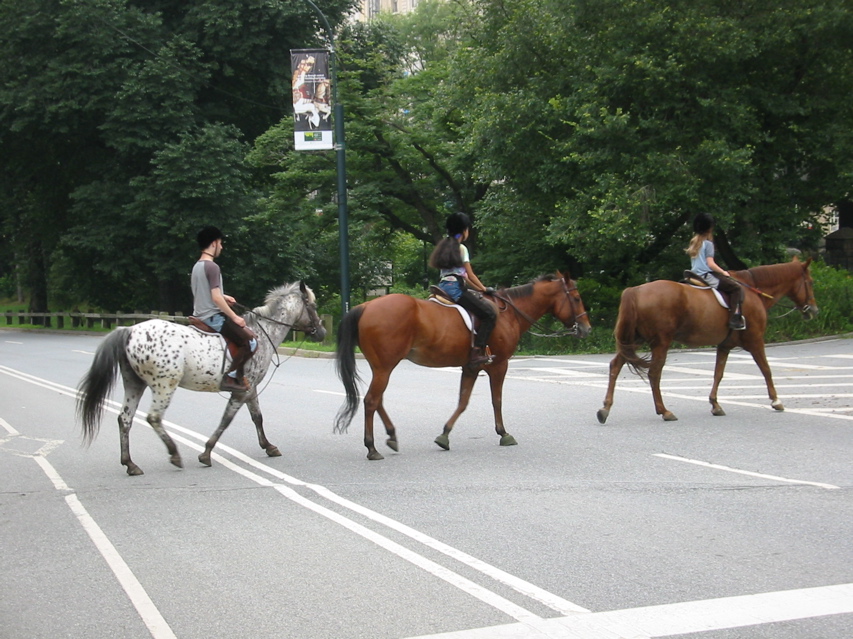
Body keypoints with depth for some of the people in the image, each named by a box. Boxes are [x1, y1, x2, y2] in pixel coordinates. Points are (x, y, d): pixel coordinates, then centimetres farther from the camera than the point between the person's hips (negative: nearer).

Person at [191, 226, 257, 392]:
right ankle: (231, 377, -13)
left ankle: (236, 373, 20)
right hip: (213, 317, -10)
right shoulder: (212, 267, -16)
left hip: (201, 316, 10)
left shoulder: (197, 266, 13)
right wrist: (235, 317, -16)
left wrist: (223, 296, 21)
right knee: (251, 341, -10)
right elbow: (216, 298, -22)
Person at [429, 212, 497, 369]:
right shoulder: (461, 248, -2)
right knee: (489, 314, -13)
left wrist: (478, 289, 24)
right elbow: (470, 275, -2)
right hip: (456, 287, -9)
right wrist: (484, 289, 13)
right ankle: (477, 353, -25)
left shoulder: (444, 246, 22)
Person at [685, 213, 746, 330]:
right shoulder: (708, 244, -11)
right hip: (707, 275, -9)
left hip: (695, 275, 9)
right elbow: (710, 264, -17)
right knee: (737, 288, -9)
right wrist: (723, 272, -4)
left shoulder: (694, 243, 13)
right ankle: (734, 319, -20)